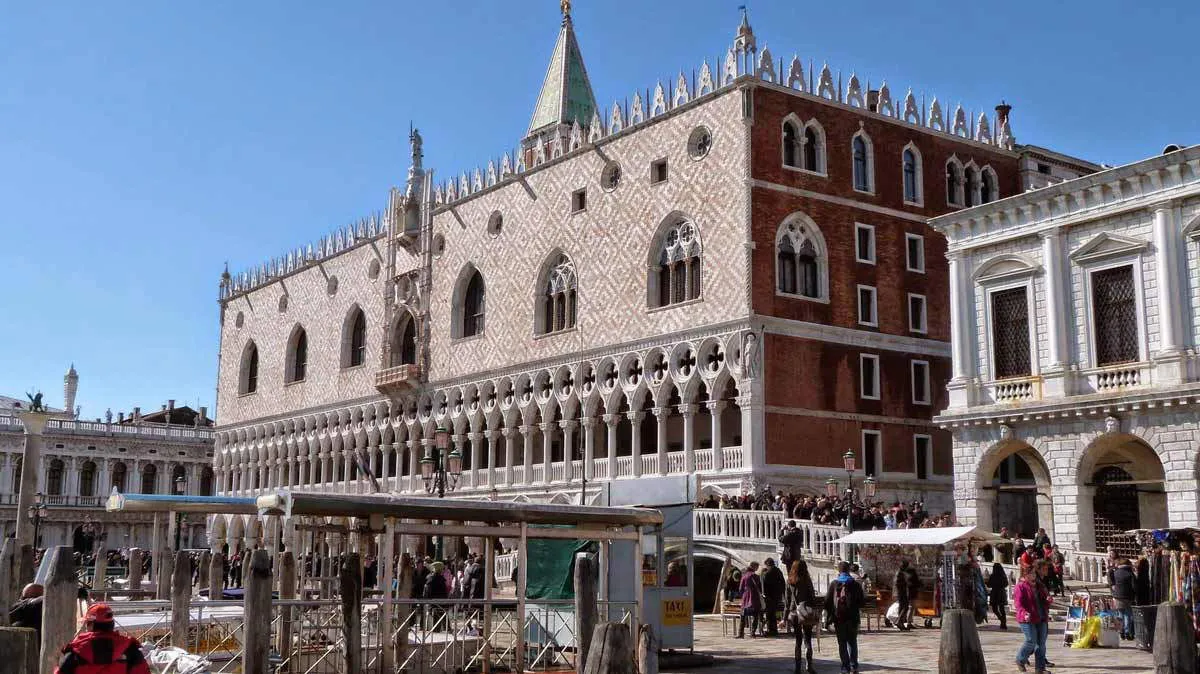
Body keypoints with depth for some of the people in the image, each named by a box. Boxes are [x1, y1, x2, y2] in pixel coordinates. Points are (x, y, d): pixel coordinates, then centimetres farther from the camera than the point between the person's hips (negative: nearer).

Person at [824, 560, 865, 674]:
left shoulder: (834, 584, -1)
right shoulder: (855, 584, 3)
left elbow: (827, 602, -3)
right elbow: (861, 602, 4)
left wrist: (827, 619, 0)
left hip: (839, 618, -1)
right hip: (853, 618, 1)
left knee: (842, 644, 4)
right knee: (852, 642, 14)